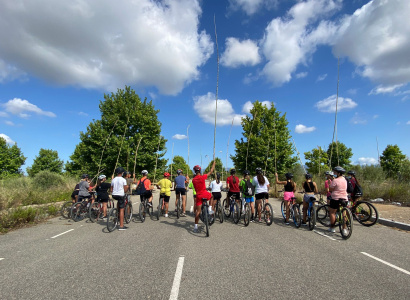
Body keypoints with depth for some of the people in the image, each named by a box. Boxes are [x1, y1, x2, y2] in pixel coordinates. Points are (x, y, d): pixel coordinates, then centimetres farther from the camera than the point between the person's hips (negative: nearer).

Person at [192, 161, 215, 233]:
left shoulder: (193, 180, 2)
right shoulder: (202, 177, -12)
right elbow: (211, 171, -3)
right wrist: (214, 163, 9)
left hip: (198, 196, 3)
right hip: (205, 194, -3)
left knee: (198, 211, 7)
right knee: (211, 195, 31)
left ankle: (196, 226, 7)